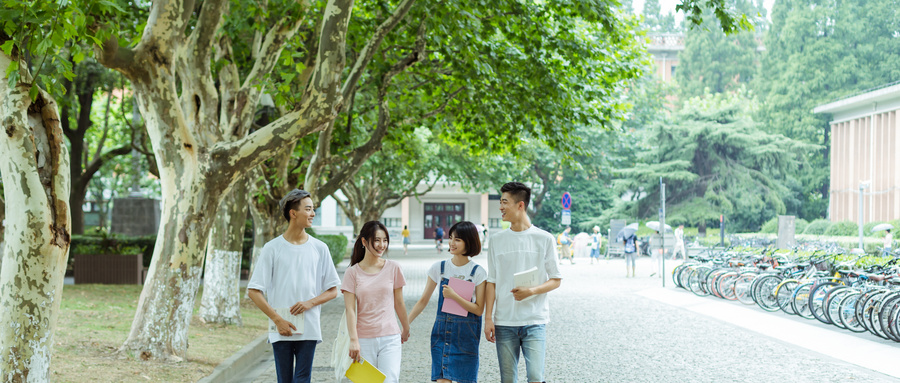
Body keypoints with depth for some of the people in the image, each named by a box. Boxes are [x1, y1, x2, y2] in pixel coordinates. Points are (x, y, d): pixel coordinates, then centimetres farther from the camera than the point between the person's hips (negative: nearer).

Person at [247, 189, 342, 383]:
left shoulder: (319, 248, 6)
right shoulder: (273, 248, 0)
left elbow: (333, 290, 10)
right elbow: (254, 291, -1)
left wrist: (310, 303, -9)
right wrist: (278, 320, -9)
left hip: (309, 330, 1)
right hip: (281, 331, -1)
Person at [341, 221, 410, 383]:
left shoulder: (393, 268, 4)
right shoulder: (352, 273, 0)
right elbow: (350, 309, -6)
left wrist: (406, 330, 22)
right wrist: (353, 340, -16)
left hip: (390, 338, 0)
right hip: (364, 339, 0)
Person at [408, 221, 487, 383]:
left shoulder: (478, 272, -4)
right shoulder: (439, 268, 3)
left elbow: (479, 309, -8)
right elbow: (423, 301, 9)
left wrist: (454, 296, -18)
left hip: (466, 333, -2)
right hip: (442, 331, 2)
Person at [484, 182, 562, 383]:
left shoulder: (544, 239, 0)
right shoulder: (497, 240, 8)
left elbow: (556, 280, 3)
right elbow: (491, 282, 10)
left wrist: (532, 291, -15)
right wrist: (488, 318, 2)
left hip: (534, 322, -2)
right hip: (504, 323, 3)